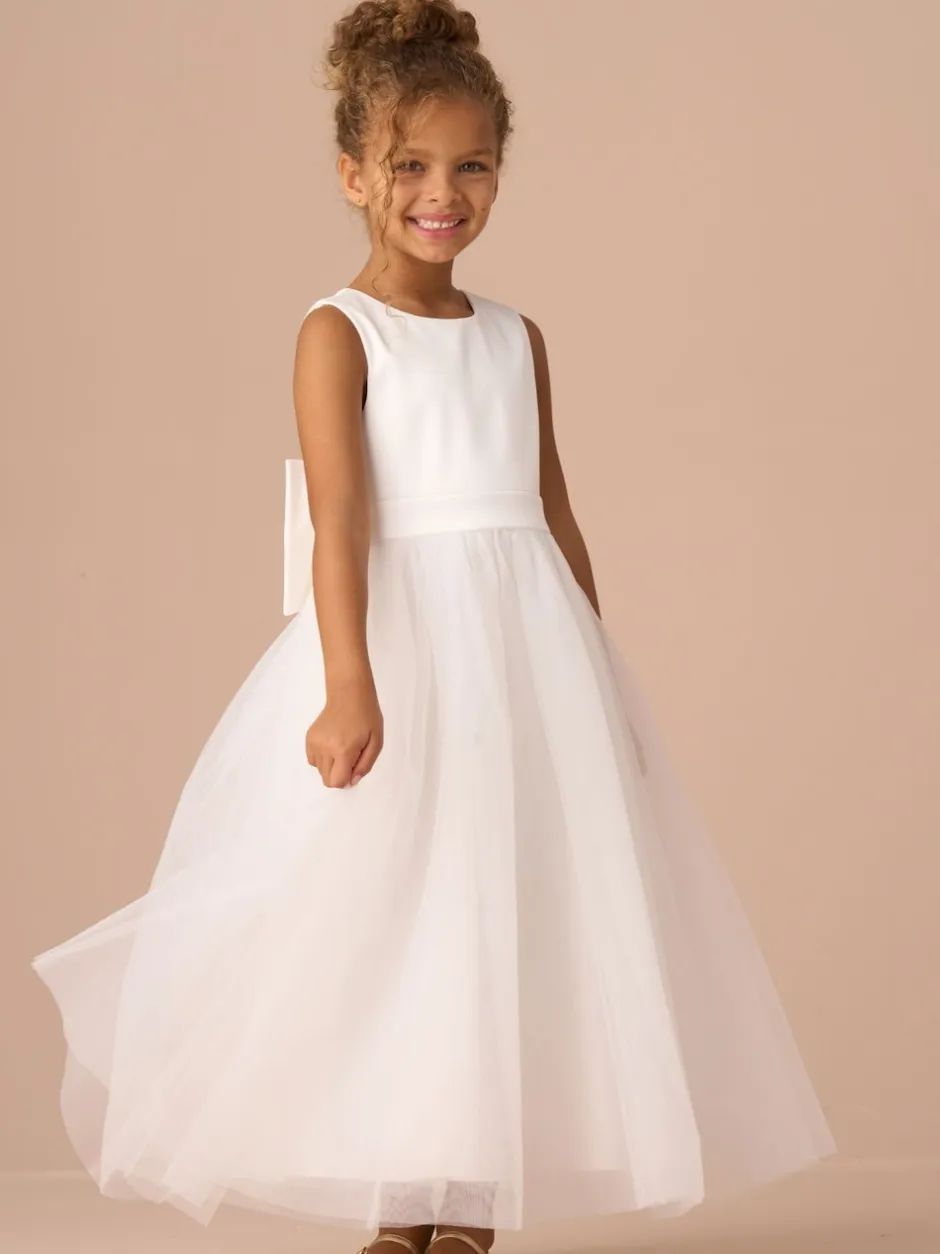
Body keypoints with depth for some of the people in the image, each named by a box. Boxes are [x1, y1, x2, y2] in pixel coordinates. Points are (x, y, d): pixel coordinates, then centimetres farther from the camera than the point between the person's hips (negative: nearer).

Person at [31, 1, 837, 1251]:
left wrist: (603, 681, 16)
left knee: (516, 916, 5)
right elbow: (338, 520, -14)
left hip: (531, 646, 5)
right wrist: (349, 686, -25)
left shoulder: (517, 338, 12)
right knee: (384, 915, -1)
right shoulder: (340, 334, -4)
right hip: (402, 646, -5)